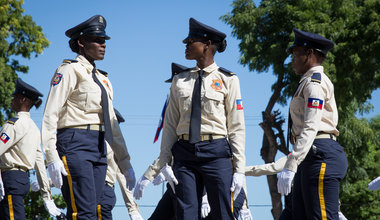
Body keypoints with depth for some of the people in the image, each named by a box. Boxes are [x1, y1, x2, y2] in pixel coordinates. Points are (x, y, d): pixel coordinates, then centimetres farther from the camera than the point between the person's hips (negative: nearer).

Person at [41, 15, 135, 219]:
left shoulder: (102, 79, 22)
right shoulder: (69, 71, -1)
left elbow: (111, 123, 25)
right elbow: (51, 115, -8)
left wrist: (125, 163, 19)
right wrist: (52, 158, -18)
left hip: (98, 149, 8)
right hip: (74, 144, -8)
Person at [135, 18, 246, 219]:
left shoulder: (228, 80, 3)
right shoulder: (179, 81, 13)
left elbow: (236, 127, 1)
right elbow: (171, 125, 13)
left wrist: (239, 169, -5)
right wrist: (156, 168, 7)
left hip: (216, 152, -3)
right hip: (184, 153, 3)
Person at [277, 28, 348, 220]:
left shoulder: (315, 82, -7)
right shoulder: (309, 82, 24)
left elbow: (310, 128, -18)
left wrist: (290, 166, -24)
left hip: (320, 154, -10)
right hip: (311, 158, 10)